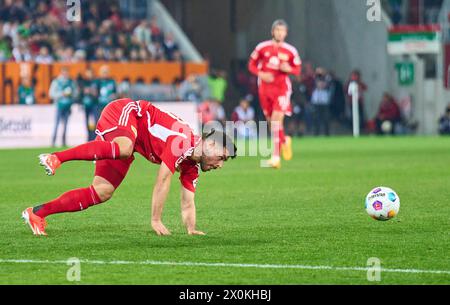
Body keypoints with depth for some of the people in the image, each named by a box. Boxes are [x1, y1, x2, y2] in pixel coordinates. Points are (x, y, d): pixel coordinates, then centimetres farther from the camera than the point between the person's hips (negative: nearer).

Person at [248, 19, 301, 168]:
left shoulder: (290, 51, 0)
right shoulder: (262, 48, 0)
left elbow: (298, 70, 8)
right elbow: (252, 64, 9)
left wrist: (288, 69, -14)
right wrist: (261, 74, -10)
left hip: (282, 88, -2)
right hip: (265, 87, 2)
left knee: (277, 119, -15)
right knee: (271, 121, 7)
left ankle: (275, 156, -13)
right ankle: (284, 141, 39)